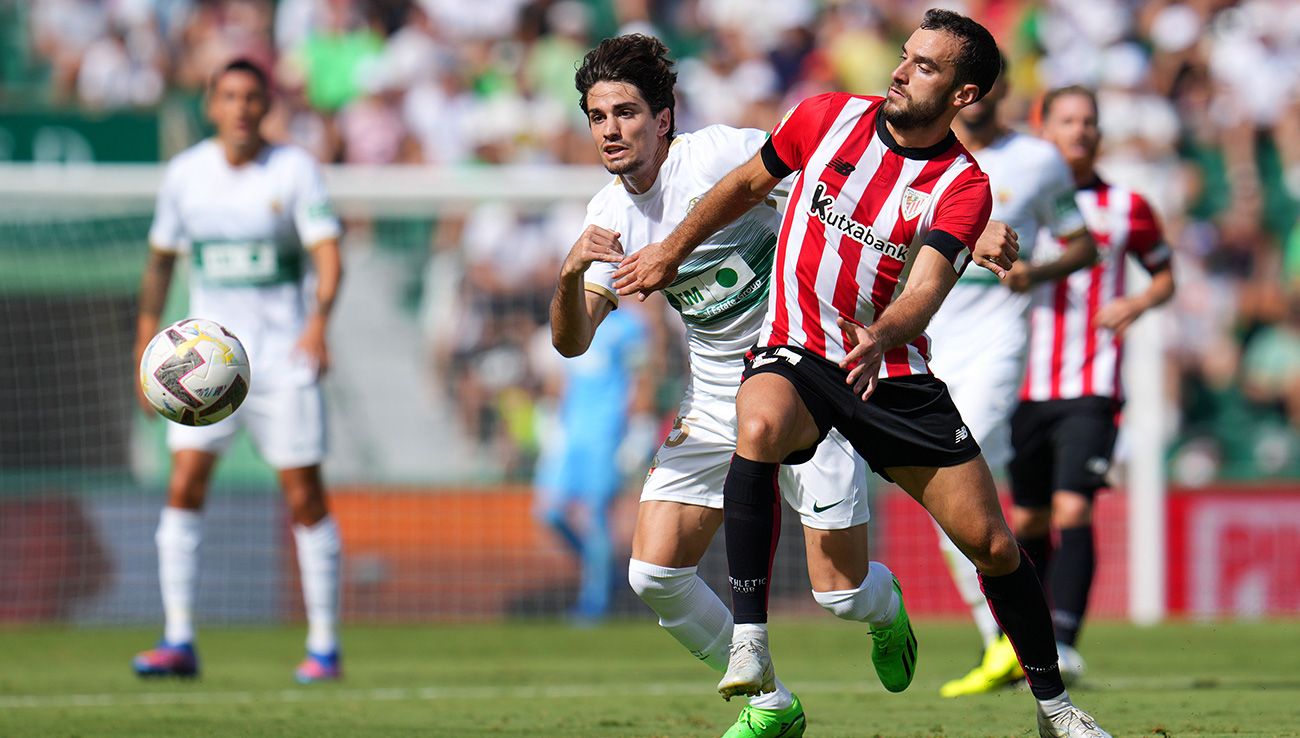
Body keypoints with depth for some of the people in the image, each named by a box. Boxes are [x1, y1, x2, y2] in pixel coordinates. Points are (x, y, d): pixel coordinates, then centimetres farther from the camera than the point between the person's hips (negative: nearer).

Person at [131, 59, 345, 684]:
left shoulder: (294, 170, -5)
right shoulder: (185, 174, 4)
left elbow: (328, 256, -13)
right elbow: (160, 261, 14)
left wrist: (320, 320, -31)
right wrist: (146, 346, 12)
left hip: (285, 359, -3)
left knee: (305, 498, -2)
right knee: (183, 487, -10)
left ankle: (323, 645, 8)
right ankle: (178, 641, -7)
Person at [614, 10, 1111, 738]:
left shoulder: (965, 186, -10)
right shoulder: (827, 117, -3)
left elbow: (927, 287, -25)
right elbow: (747, 184, 15)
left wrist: (883, 335, -45)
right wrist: (673, 249, 20)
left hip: (892, 371, 0)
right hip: (796, 352, 0)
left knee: (992, 543, 0)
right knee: (760, 425, -38)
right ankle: (749, 638, -37)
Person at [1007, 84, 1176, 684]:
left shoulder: (1125, 208, 5)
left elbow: (1165, 274, 17)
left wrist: (1137, 304, -4)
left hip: (1091, 388, -2)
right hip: (1028, 385, 2)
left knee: (1072, 510, -17)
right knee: (1026, 521, 11)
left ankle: (1064, 641, -20)